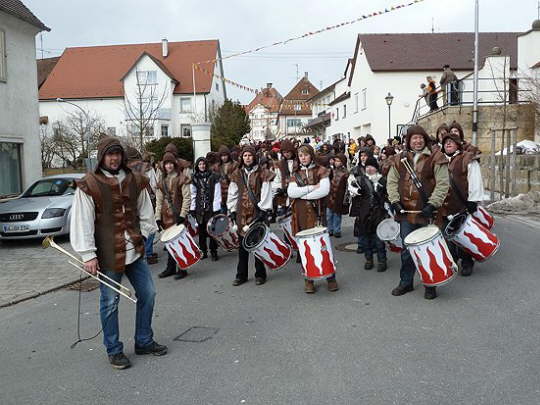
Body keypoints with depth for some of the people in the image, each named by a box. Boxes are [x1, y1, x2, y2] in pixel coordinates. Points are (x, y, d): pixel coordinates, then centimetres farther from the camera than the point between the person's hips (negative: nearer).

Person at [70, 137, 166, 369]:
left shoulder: (135, 181, 7)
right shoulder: (89, 185, -8)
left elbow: (146, 213, 16)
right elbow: (82, 222, -10)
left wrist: (143, 235, 6)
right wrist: (88, 255, -13)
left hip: (134, 250, 5)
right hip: (108, 253, -5)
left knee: (147, 294, 11)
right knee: (110, 302, 4)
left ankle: (144, 342, 29)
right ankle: (114, 350, 22)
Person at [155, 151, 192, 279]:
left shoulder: (182, 178, -3)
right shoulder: (162, 181, 14)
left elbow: (187, 198, -9)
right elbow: (159, 200, 14)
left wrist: (182, 215, -15)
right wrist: (158, 217, 7)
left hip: (178, 216, -5)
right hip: (167, 216, 5)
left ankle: (182, 269, 8)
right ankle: (170, 268, 21)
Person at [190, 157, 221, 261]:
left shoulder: (214, 176, 0)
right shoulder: (195, 178, 10)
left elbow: (217, 193, -3)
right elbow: (193, 194, 10)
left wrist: (216, 207, -9)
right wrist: (192, 208, 4)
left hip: (212, 208, -3)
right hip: (200, 208, 3)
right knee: (201, 230, 7)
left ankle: (214, 252, 7)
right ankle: (203, 251, 17)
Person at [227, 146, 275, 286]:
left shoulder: (262, 173, 0)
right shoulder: (237, 174, 11)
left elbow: (266, 193, -6)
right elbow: (232, 194, 13)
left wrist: (263, 210, -12)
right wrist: (232, 210, 7)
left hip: (257, 212, -3)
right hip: (242, 213, 3)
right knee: (242, 245, 7)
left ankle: (260, 274, 14)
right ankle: (241, 275, 17)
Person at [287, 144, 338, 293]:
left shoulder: (321, 171, 4)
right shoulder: (296, 174, 13)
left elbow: (325, 190, -12)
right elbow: (291, 192, -4)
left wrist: (301, 194, -8)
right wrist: (312, 187, -11)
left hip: (317, 214, -3)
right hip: (301, 215, 3)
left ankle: (331, 277, 11)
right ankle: (308, 279, 13)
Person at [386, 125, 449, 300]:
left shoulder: (435, 158, -1)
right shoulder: (400, 159, 11)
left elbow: (442, 184, -6)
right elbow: (392, 181, 12)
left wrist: (432, 204, -14)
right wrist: (395, 201, 0)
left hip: (427, 213, -3)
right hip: (406, 212, 3)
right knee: (407, 249, 11)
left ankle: (430, 284, 18)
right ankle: (406, 282, 25)